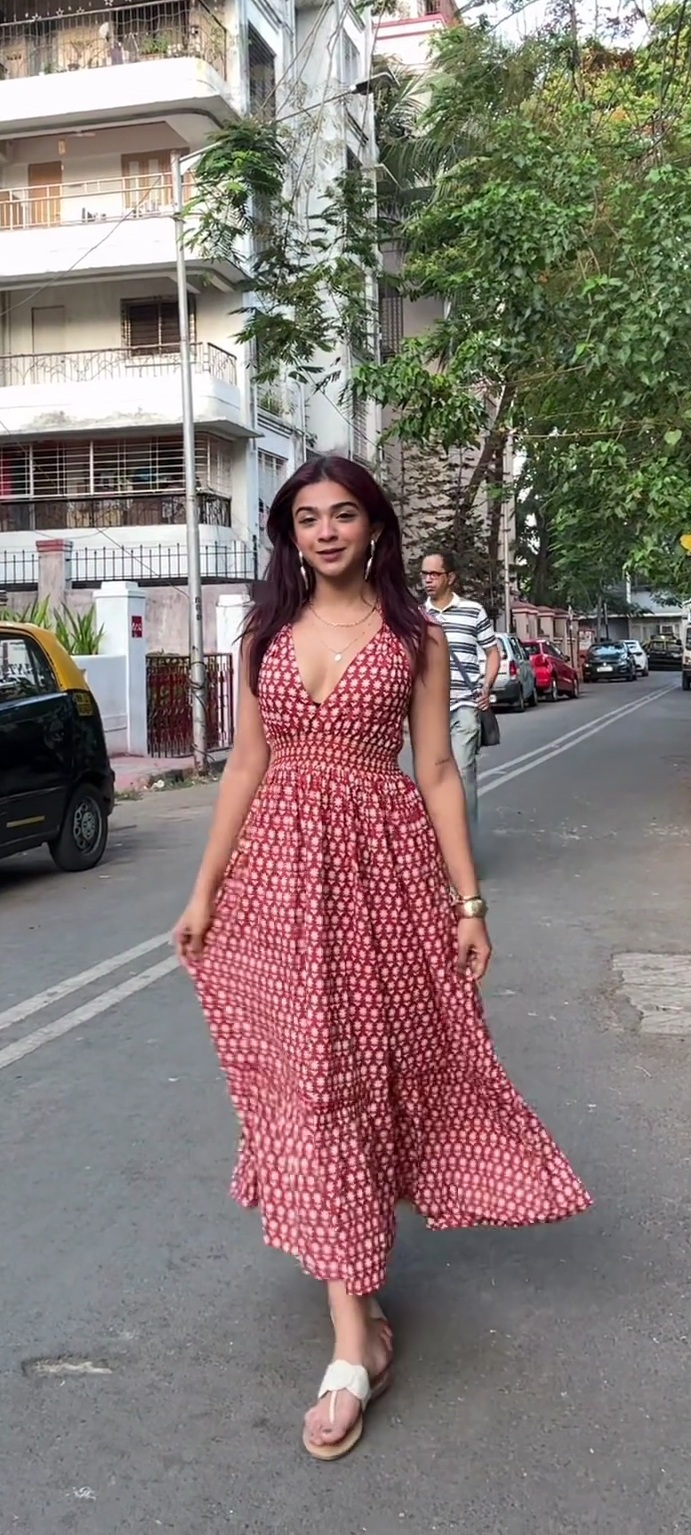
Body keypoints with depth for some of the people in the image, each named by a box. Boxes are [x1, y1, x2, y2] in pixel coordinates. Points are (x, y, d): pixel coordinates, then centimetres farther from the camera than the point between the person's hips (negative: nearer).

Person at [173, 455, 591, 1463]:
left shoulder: (415, 637, 3)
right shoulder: (265, 635, 9)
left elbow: (437, 771, 1)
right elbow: (245, 766, 9)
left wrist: (469, 901, -2)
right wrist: (205, 889, 7)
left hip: (383, 863, -1)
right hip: (280, 868, 2)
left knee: (360, 1065, 6)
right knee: (310, 1074, -1)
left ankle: (354, 1339, 26)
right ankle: (357, 1340, 8)